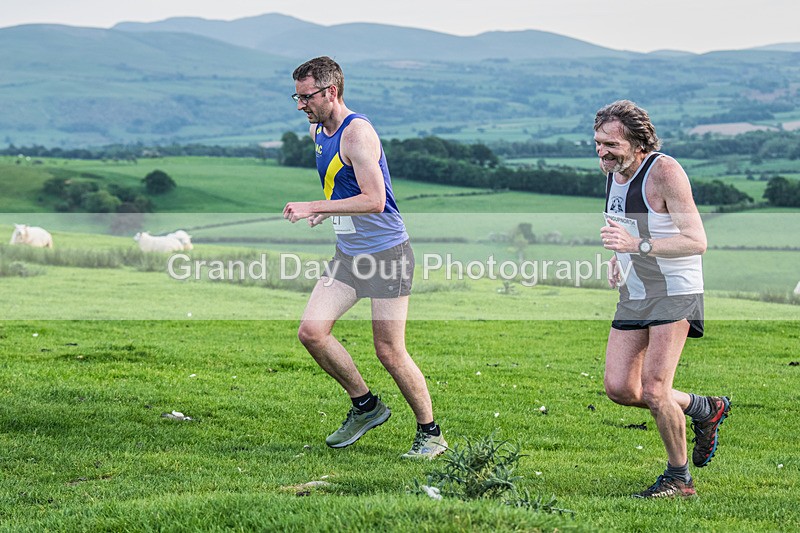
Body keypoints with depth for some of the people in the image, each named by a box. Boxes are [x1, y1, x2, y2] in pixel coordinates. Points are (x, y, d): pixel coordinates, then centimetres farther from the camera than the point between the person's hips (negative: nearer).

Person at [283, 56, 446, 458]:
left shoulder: (357, 132, -18)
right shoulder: (317, 132, 10)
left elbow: (374, 200, -25)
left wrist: (315, 208, -24)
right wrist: (326, 212, 9)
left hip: (387, 252, -8)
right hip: (347, 254, 8)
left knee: (389, 351, -6)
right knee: (311, 331, -6)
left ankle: (430, 434, 10)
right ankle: (365, 405, 12)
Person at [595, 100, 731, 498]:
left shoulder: (664, 171, -18)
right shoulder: (613, 170, 7)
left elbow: (696, 241, -22)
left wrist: (638, 245, -31)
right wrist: (618, 256, 8)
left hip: (674, 293, -8)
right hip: (633, 294, 8)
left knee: (654, 390, -13)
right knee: (620, 388, 1)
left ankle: (679, 478, 8)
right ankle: (704, 409, 24)